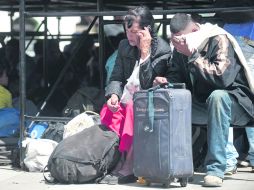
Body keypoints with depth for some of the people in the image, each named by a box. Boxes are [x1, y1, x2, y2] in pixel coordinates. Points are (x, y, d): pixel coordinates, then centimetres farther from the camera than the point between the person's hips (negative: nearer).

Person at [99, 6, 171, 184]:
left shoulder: (162, 50, -8)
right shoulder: (124, 46, 9)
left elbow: (149, 84, -15)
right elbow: (116, 77, 10)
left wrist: (145, 53, -18)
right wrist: (114, 95, -11)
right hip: (125, 102, 6)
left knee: (133, 108, -36)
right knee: (107, 112, -24)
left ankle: (128, 168, -35)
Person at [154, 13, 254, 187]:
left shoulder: (219, 40, -20)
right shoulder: (180, 49, 1)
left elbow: (222, 77, -33)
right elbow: (176, 77, 9)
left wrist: (193, 55, -29)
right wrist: (164, 81, -14)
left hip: (235, 102, -7)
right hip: (203, 105, 7)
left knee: (217, 97, -39)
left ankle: (216, 169, -37)